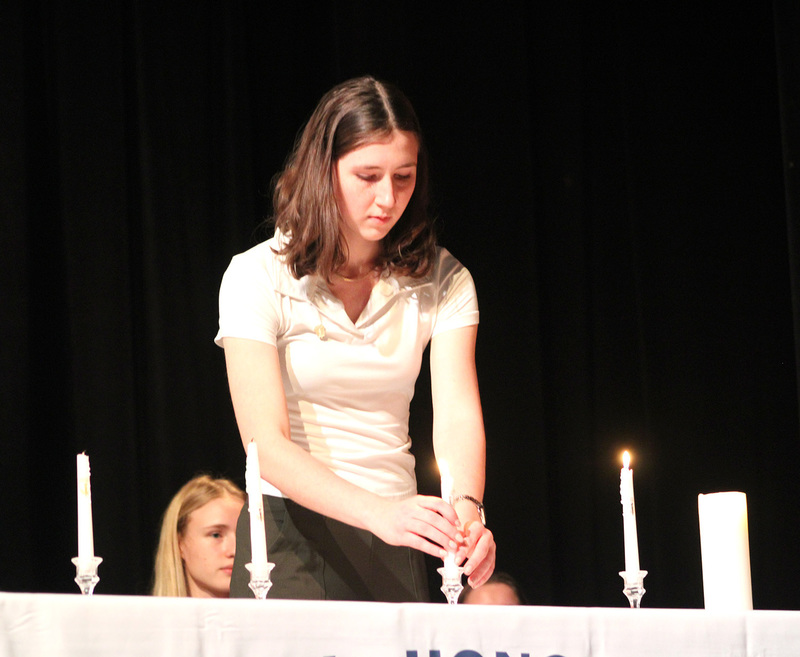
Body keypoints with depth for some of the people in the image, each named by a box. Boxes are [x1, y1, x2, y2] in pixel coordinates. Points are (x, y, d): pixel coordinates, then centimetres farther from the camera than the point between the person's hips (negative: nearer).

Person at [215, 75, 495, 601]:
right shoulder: (258, 276, -8)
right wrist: (377, 511, -34)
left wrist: (466, 510, -32)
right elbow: (266, 445, -18)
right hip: (289, 535, -3)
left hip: (395, 546, 3)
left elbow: (458, 416, -10)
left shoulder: (441, 281, 2)